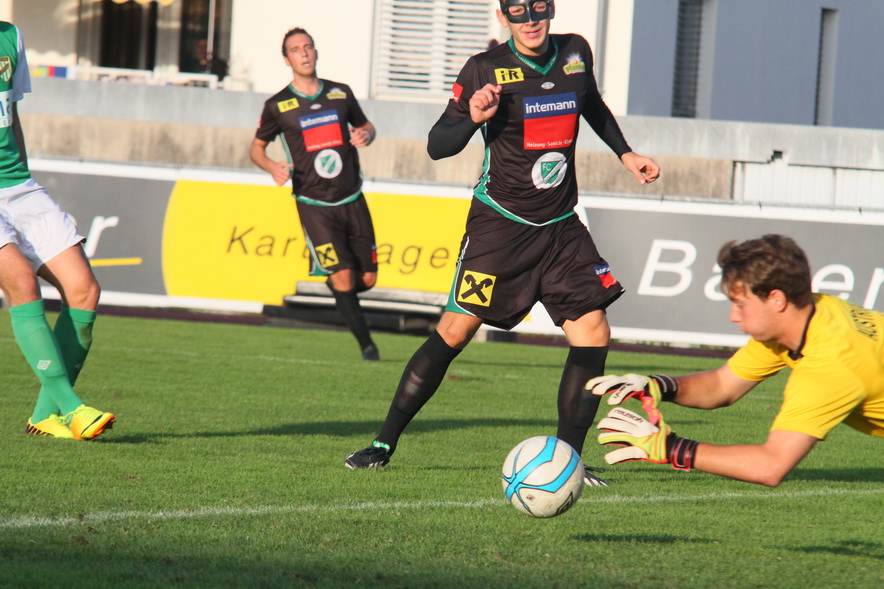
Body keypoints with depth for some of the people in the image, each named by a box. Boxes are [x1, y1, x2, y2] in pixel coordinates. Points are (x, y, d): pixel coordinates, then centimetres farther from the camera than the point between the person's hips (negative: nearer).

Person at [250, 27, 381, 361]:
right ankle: (366, 344, -3)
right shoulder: (278, 105, -2)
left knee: (367, 278, 3)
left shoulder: (340, 93, 7)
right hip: (313, 205, -3)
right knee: (343, 276, -15)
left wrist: (365, 136, -3)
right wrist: (273, 167, -12)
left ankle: (333, 287, 36)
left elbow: (366, 126, 22)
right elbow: (256, 147, 10)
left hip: (352, 200, 4)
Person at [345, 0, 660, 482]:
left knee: (593, 335, -5)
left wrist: (625, 154, 23)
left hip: (560, 225, 5)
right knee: (456, 330, -8)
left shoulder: (575, 53, 3)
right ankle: (384, 444, 0)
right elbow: (437, 146, -7)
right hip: (500, 221, -5)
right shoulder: (486, 69, -10)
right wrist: (473, 118, -24)